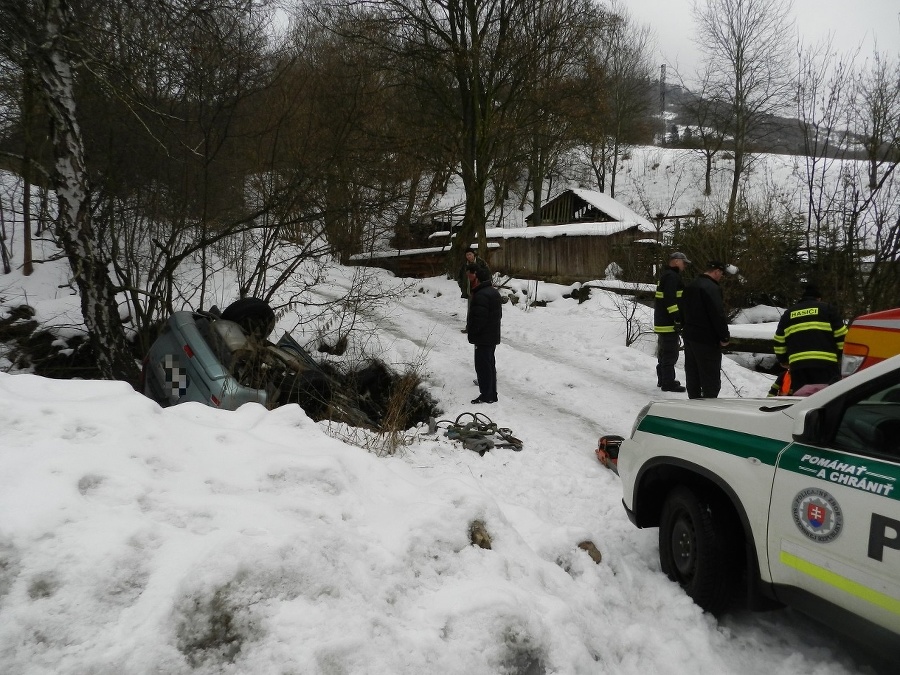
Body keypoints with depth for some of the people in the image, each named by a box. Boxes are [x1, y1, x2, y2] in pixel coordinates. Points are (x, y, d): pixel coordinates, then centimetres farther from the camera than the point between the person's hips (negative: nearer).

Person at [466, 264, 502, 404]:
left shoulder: (480, 296, -23)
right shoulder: (494, 291, 10)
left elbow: (478, 319, -27)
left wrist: (470, 331, -9)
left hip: (483, 338, -10)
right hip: (493, 336, 10)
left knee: (483, 366, -1)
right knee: (490, 365, 17)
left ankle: (486, 396, 5)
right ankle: (492, 395, 24)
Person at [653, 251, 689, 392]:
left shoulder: (666, 275, 19)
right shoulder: (672, 276, -15)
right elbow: (671, 300, -24)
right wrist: (677, 319, -24)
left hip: (662, 321, 11)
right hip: (669, 322, -11)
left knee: (664, 352, 19)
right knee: (670, 353, -5)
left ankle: (663, 380, 29)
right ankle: (668, 383, -1)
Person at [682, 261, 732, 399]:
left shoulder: (691, 286, 13)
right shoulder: (712, 288, -18)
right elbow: (718, 315, -21)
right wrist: (725, 337, -13)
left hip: (689, 336, 10)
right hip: (707, 340, -9)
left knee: (692, 376, 15)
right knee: (711, 377, -4)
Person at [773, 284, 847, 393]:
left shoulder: (788, 313, 21)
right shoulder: (826, 308, 11)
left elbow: (779, 342, 19)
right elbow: (841, 335, 5)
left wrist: (783, 360, 31)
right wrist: (842, 355, 16)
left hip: (797, 364, 3)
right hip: (825, 364, -3)